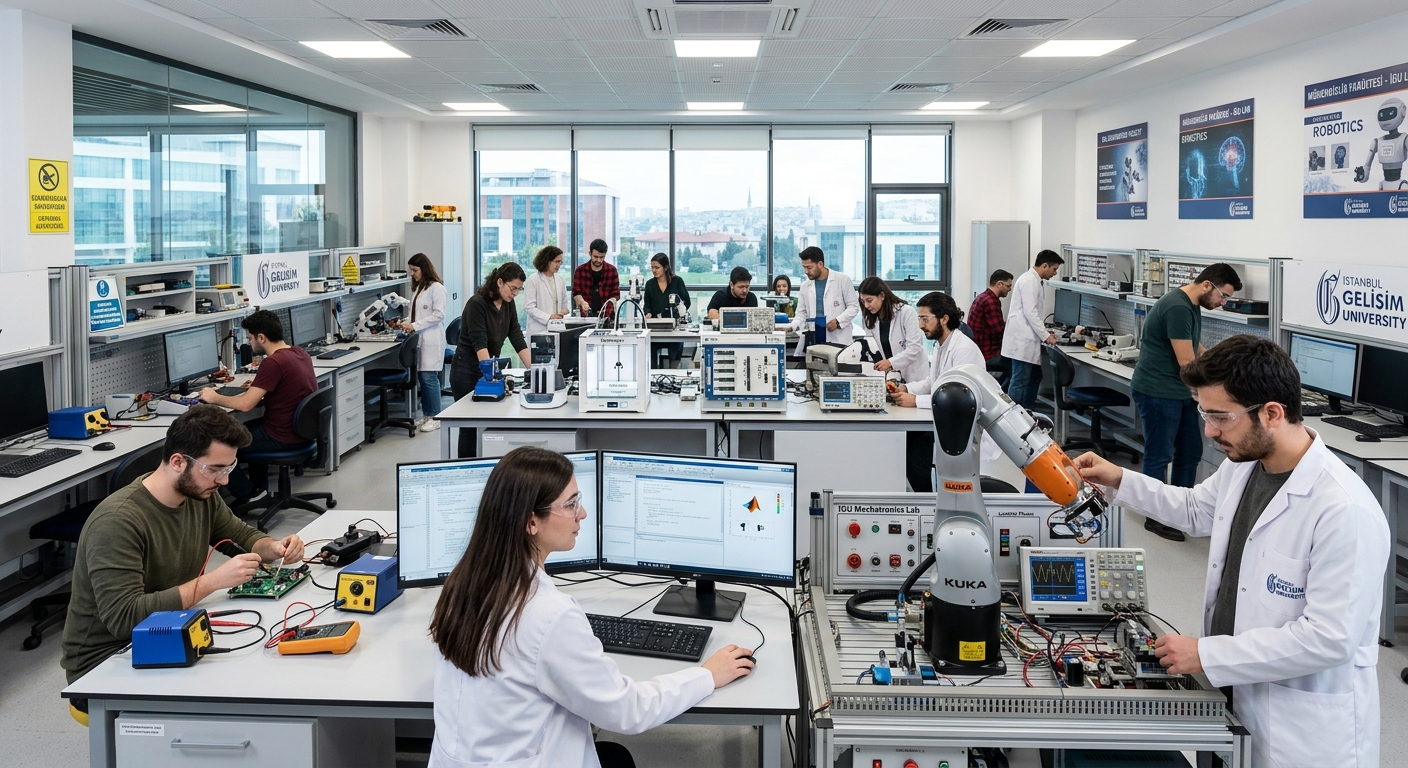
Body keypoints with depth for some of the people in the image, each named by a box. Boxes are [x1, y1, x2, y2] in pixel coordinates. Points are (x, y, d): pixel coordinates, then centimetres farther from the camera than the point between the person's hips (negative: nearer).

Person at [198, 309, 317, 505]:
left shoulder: (273, 362, -23)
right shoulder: (301, 353, 3)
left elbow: (245, 405, -24)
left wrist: (214, 398, -8)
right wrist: (259, 386, 19)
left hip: (283, 437, -9)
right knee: (249, 430, 35)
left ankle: (248, 495, 16)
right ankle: (259, 488, 34)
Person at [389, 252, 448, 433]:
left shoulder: (436, 288, -7)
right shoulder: (417, 288, 18)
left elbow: (438, 315, -13)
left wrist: (415, 325, -15)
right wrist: (404, 323, 6)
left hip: (431, 339, -8)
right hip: (419, 339, 8)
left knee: (429, 377, -7)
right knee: (421, 377, 8)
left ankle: (434, 417, 0)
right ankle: (426, 415, 16)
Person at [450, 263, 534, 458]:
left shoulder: (508, 305, 1)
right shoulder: (477, 303, -21)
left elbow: (517, 338, 0)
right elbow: (479, 344, -29)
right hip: (467, 370, -7)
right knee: (471, 425, -1)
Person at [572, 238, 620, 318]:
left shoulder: (612, 270, 6)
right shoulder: (580, 270, 6)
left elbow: (616, 294, 3)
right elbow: (576, 292, 0)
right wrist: (582, 302, -22)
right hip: (586, 315, 0)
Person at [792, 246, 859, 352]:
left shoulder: (842, 279, 1)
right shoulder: (805, 286, 12)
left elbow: (853, 306, 2)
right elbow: (801, 313, 12)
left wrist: (838, 321, -14)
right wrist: (791, 327, -8)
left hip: (837, 340, -3)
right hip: (813, 339, 3)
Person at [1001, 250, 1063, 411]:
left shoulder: (1038, 281, 15)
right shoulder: (1029, 281, -15)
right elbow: (1030, 312, -21)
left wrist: (1045, 332, 12)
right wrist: (1046, 336, -17)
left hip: (1029, 339, 10)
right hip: (1022, 340, -10)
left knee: (1034, 377, 14)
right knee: (1020, 380, -8)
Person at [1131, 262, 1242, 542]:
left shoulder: (1191, 307, 10)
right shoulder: (1177, 308, -22)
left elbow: (1198, 350, 22)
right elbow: (1187, 362, -22)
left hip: (1180, 393, 10)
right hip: (1157, 393, -10)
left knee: (1190, 453, 13)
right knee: (1159, 456, 1)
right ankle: (1156, 517, 13)